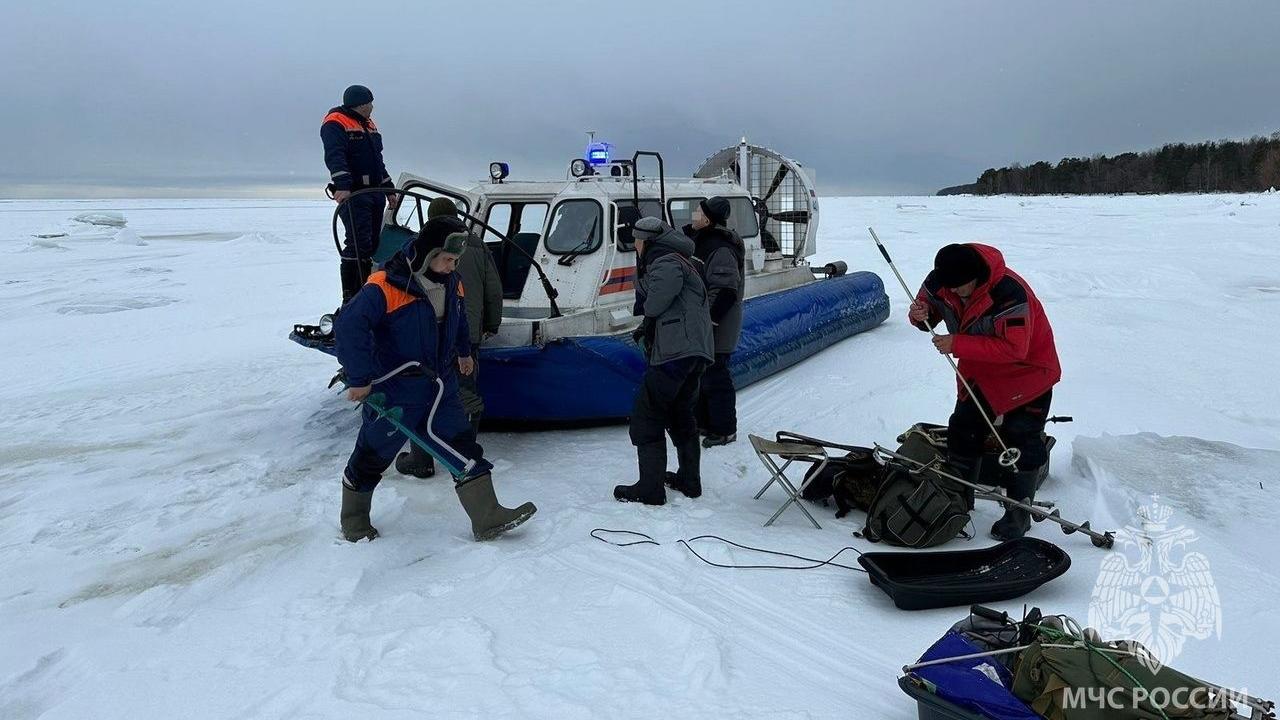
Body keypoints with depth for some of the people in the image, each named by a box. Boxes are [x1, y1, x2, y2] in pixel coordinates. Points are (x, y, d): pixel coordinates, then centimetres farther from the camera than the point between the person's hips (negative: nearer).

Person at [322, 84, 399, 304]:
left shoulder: (369, 125, 22)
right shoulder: (335, 123, -6)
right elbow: (335, 157, -22)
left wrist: (389, 188, 28)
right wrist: (342, 185, -35)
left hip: (375, 192, 9)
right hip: (352, 193, -9)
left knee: (373, 244, 7)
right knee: (358, 244, -16)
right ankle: (351, 298, -13)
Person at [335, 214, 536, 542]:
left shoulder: (451, 284, 3)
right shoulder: (386, 286, -22)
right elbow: (350, 325, -29)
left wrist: (463, 352, 33)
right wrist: (359, 379, -27)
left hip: (441, 390, 6)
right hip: (393, 395, -6)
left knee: (465, 449, 0)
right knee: (371, 457, 11)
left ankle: (487, 519, 5)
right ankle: (353, 522, 34)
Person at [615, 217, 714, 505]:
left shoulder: (664, 261, -7)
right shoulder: (681, 261, 24)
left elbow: (667, 280, -27)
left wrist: (649, 314, -10)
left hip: (675, 351, -10)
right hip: (695, 351, 10)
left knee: (646, 416, -2)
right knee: (681, 415, 20)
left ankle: (650, 489, 1)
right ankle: (689, 481, 28)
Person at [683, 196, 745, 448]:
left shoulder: (720, 249, -21)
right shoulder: (700, 240, 11)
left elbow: (725, 290, -26)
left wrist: (710, 319, -25)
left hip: (716, 329, -10)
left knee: (715, 375, -3)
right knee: (702, 374, 19)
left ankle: (725, 430, 9)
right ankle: (704, 422, 32)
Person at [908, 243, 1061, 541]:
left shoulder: (1010, 292, -37)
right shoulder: (939, 281, -18)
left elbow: (1013, 349, -37)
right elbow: (928, 302, 1)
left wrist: (957, 345, -38)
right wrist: (920, 313, -25)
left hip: (1028, 369, -6)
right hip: (979, 369, 6)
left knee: (1020, 439, -3)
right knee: (964, 428, 9)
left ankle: (1019, 512, 12)